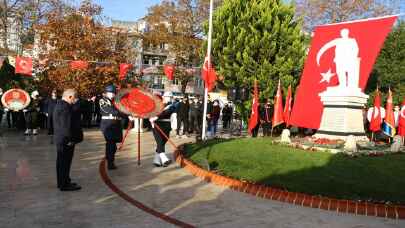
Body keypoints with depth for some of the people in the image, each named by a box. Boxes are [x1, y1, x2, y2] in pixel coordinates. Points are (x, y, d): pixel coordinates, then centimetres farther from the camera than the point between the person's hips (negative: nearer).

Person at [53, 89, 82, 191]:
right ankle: (65, 185, 6)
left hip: (60, 139, 11)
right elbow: (66, 125, -25)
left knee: (62, 161, 18)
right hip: (66, 140, -11)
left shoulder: (59, 105, 13)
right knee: (65, 162, -2)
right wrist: (70, 139, -20)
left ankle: (62, 182, 30)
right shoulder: (65, 107, -21)